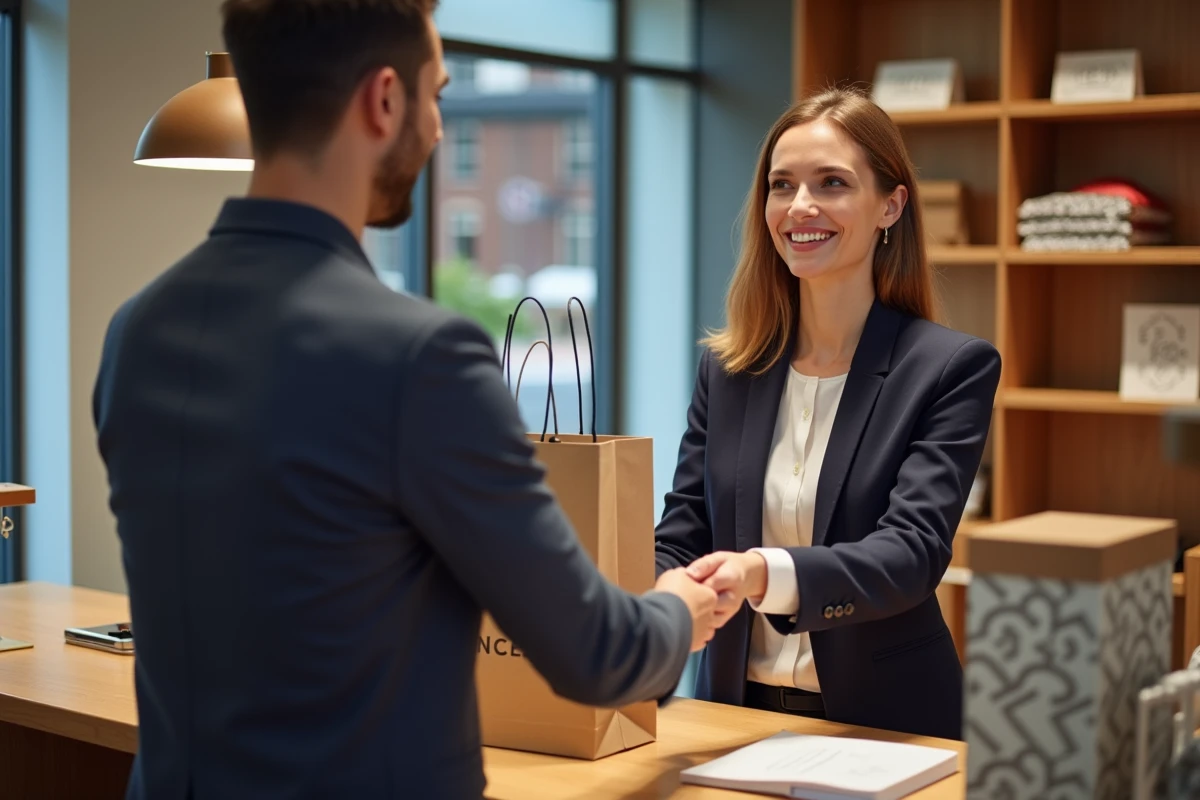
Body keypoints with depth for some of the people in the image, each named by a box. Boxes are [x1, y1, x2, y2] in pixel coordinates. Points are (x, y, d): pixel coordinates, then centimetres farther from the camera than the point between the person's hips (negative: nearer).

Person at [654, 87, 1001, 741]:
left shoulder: (954, 368, -4)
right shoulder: (725, 366, 8)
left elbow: (913, 550, -15)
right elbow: (679, 535, 5)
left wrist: (764, 574, -33)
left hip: (884, 724, -4)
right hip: (737, 710, 5)